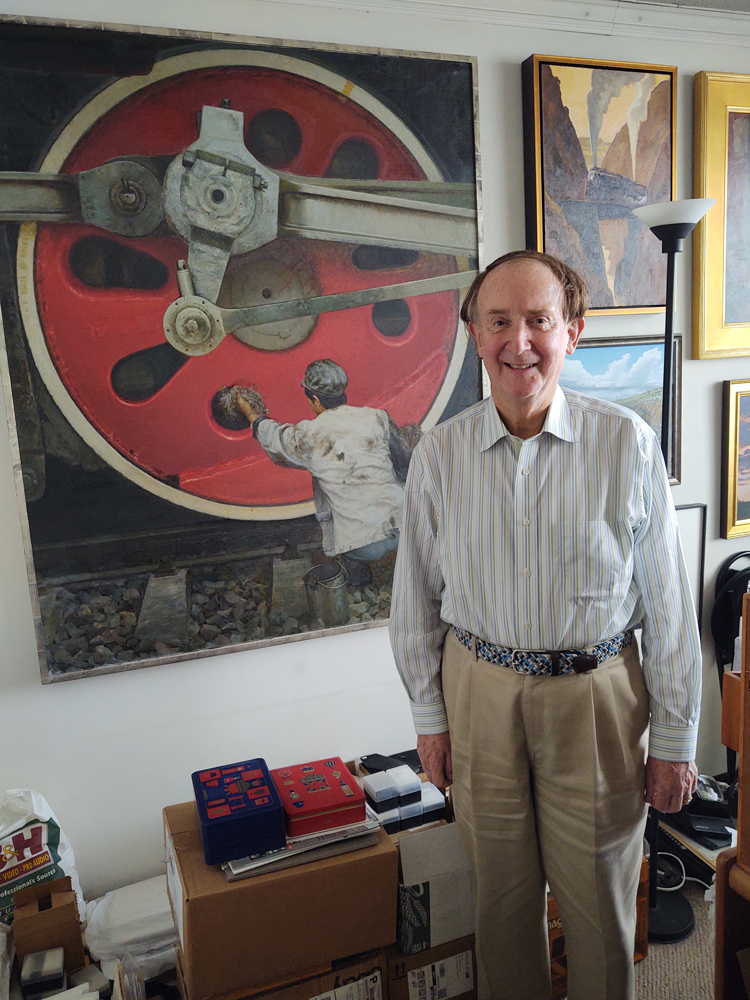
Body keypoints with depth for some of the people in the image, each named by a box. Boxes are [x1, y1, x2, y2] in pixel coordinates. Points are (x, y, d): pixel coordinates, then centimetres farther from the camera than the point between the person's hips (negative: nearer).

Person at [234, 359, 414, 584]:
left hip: (363, 546, -2)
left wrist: (251, 413, 41)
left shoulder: (308, 435, -1)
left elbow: (272, 435, 21)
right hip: (405, 530, 2)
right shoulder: (378, 417, 2)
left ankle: (356, 570, 30)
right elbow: (406, 463, 16)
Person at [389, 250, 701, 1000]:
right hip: (479, 691, 2)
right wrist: (429, 716, 6)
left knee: (598, 902, 15)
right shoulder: (439, 454, -5)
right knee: (502, 890, 19)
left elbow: (668, 601, -5)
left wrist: (675, 740, -1)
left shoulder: (627, 444, -10)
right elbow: (416, 597, 3)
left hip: (596, 695, -1)